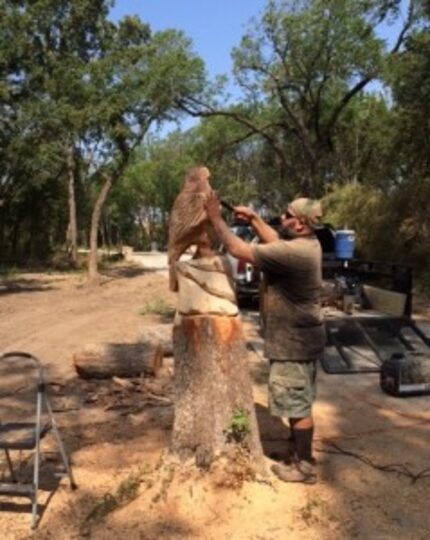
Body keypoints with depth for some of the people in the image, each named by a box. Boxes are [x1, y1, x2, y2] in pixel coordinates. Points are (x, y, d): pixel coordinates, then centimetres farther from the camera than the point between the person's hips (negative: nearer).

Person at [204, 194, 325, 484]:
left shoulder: (292, 252, -29)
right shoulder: (307, 243, 1)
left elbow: (238, 250, -26)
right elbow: (275, 241, 21)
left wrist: (216, 218, -14)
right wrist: (254, 218, 11)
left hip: (294, 343, -10)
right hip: (302, 337, 10)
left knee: (297, 405, 4)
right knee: (298, 401, 23)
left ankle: (305, 466, 18)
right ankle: (300, 447, 39)